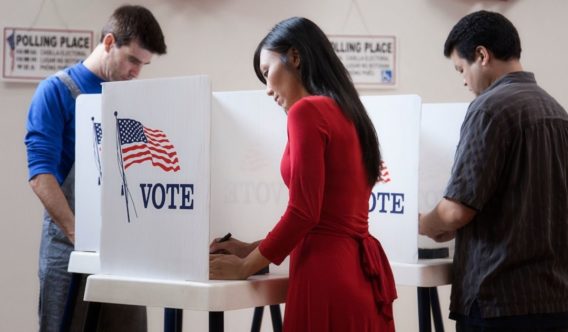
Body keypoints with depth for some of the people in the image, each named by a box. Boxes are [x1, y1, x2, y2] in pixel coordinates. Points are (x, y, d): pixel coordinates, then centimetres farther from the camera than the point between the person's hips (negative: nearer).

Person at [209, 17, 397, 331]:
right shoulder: (346, 113, 16)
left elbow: (304, 212, -16)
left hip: (328, 272, -8)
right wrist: (254, 250, 19)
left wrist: (244, 267, -5)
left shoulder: (307, 111, -9)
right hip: (361, 270, 8)